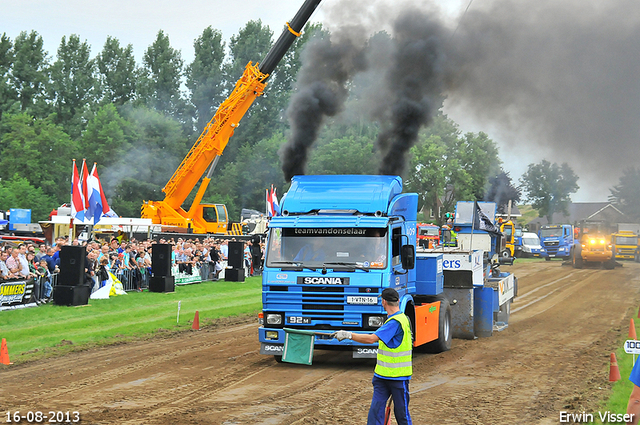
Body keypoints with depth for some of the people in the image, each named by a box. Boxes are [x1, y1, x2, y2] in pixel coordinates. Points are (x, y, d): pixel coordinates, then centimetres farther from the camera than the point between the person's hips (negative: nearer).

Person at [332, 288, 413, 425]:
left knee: (401, 412, 3)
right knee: (376, 409, 1)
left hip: (398, 376, -9)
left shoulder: (396, 322, -21)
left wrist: (348, 335, -21)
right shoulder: (401, 318, 12)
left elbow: (372, 339, -27)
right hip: (382, 375, 9)